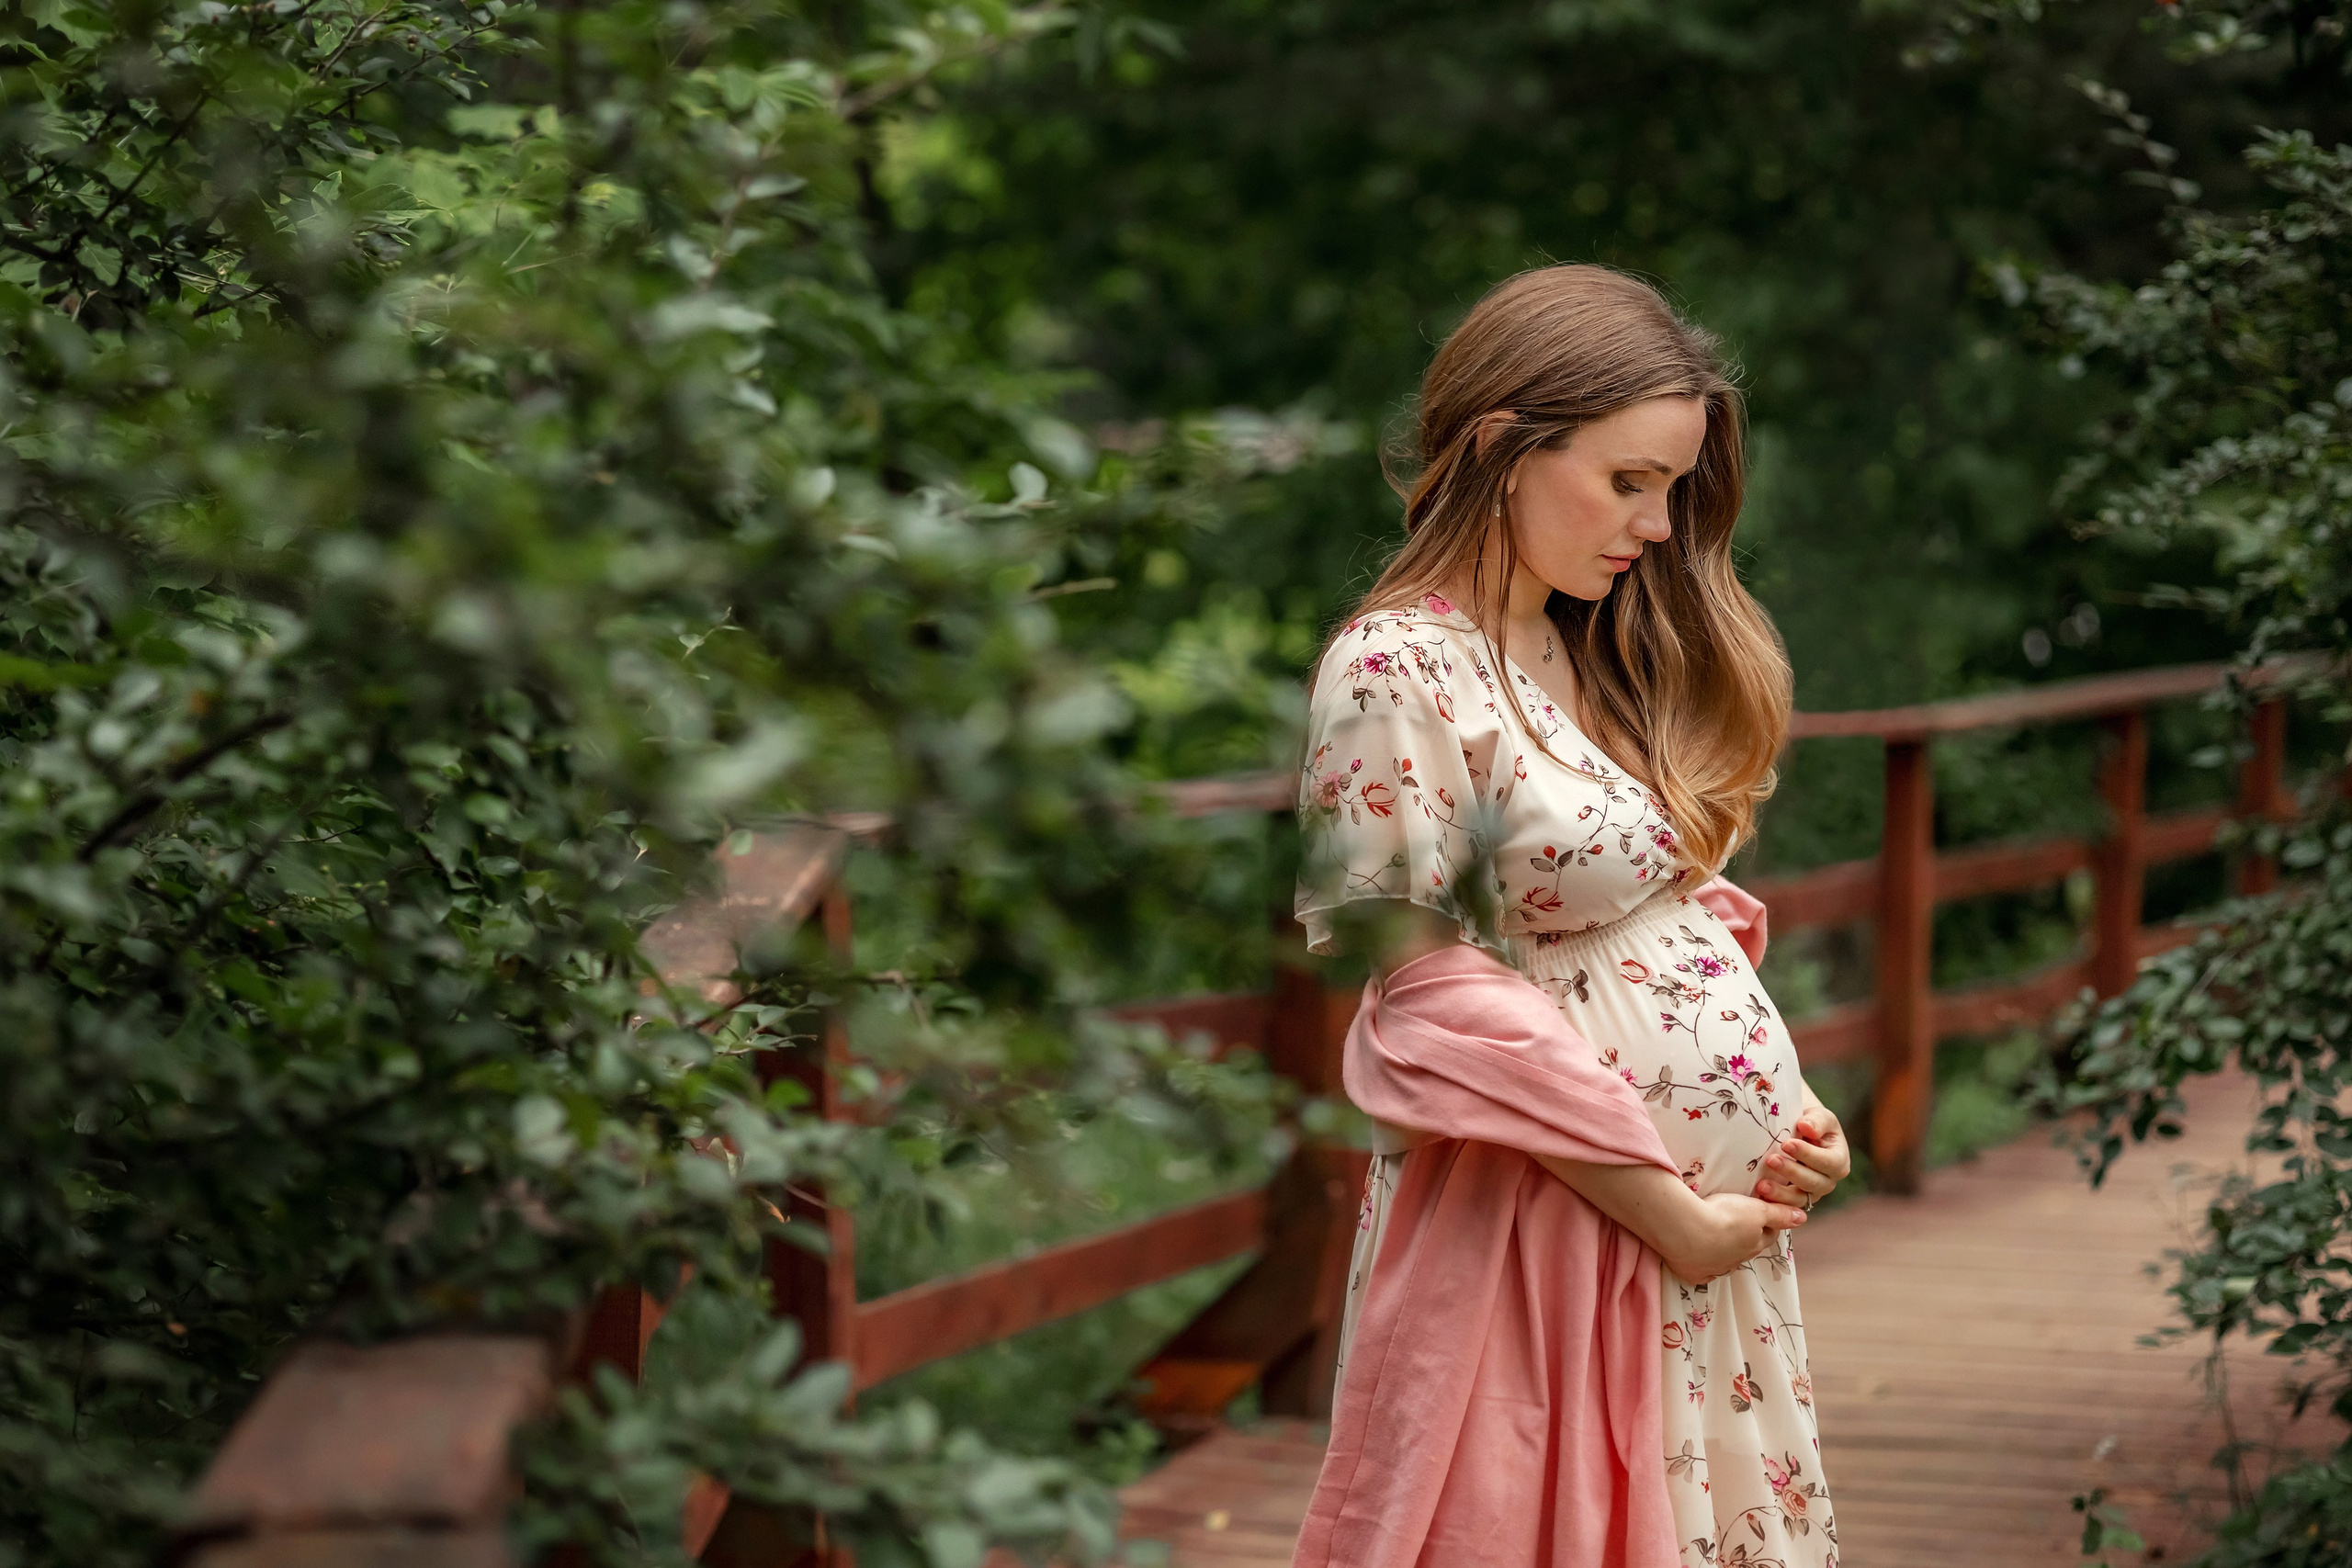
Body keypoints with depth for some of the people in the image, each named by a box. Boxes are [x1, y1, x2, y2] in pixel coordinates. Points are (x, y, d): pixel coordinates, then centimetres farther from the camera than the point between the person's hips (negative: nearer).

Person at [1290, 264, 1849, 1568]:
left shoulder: (1596, 655, 12)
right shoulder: (1397, 672, -14)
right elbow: (1441, 1007, -18)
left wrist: (1795, 1109, 0)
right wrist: (1665, 1206, -15)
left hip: (1723, 1207, 8)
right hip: (1556, 1219, -8)